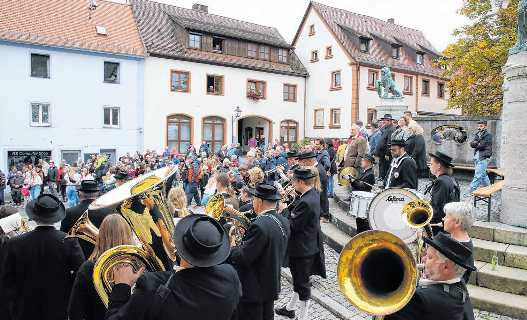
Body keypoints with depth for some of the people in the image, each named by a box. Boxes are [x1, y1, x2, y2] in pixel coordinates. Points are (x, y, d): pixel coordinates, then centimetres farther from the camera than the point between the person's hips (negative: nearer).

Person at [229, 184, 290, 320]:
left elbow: (243, 259, -26)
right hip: (272, 285, 9)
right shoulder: (284, 222, 1)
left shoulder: (259, 225, -27)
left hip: (254, 288, -8)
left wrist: (232, 246, -7)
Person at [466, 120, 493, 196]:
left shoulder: (488, 135, -6)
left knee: (478, 174, -8)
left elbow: (482, 145, -16)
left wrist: (476, 146, 1)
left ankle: (471, 190, -7)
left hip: (483, 158, -8)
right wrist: (478, 144, -11)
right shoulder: (478, 134, 17)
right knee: (483, 174, 14)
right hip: (477, 157, 8)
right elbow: (472, 144, 4)